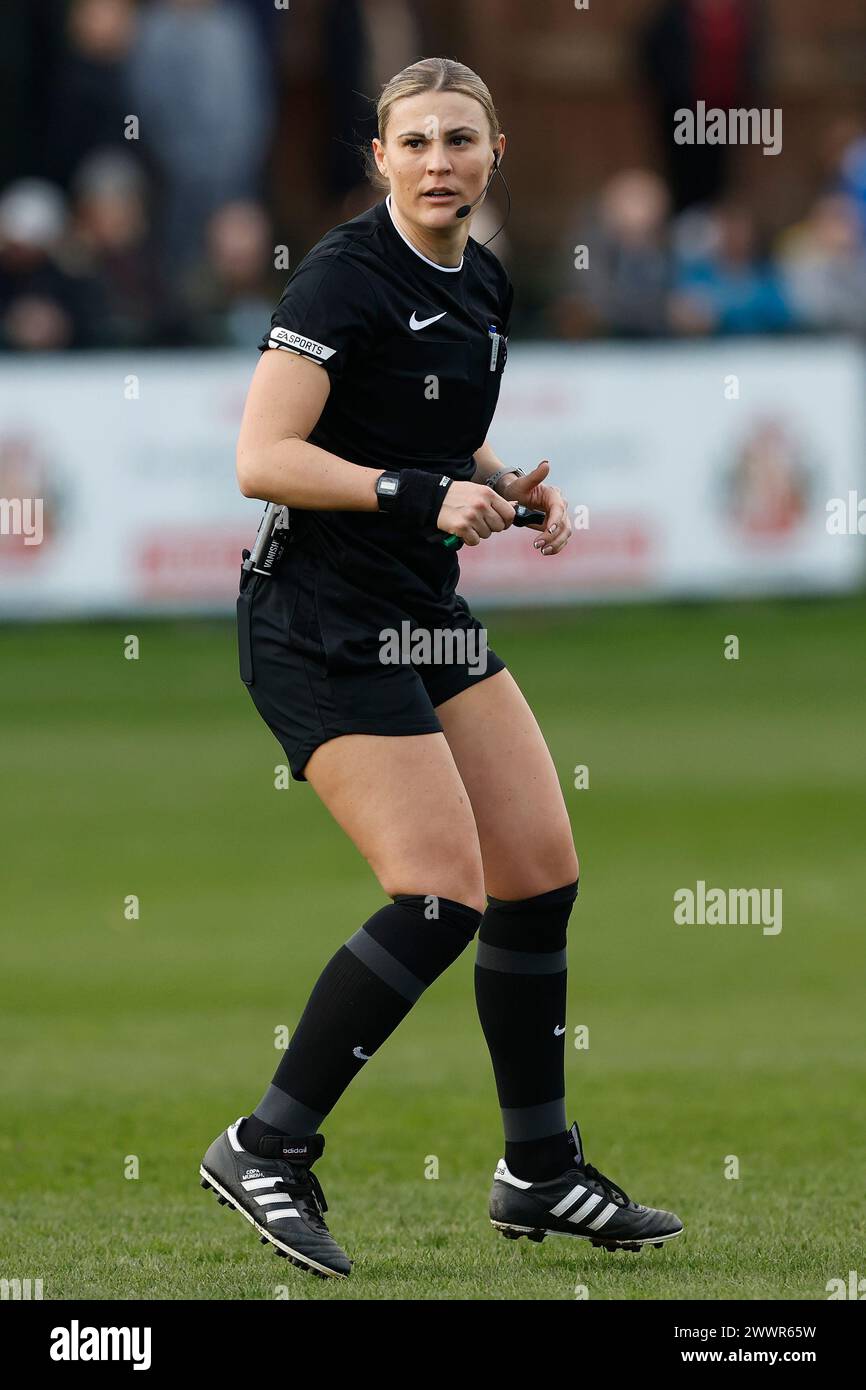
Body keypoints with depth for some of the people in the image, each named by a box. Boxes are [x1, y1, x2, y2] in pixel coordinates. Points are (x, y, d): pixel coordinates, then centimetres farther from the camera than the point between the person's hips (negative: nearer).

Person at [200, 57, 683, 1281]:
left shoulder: (485, 286, 11)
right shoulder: (347, 276, -15)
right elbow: (262, 458, -21)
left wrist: (509, 490, 6)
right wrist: (420, 493, -29)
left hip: (427, 617, 9)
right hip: (322, 622, -9)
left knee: (542, 872, 5)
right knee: (441, 896, -16)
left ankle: (541, 1174, 17)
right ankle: (268, 1149, -5)